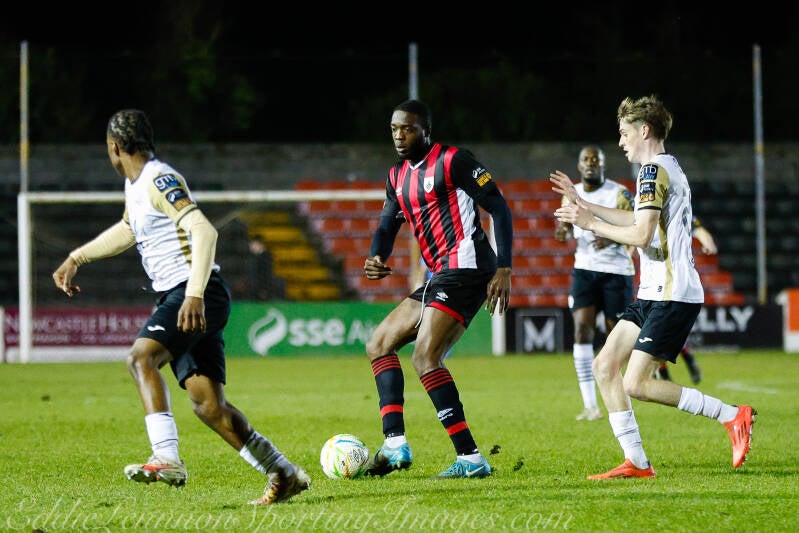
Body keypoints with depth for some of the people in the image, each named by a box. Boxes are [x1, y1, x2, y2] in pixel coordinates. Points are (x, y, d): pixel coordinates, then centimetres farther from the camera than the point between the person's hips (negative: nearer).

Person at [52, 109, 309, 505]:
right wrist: (76, 258, 39)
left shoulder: (159, 180, -12)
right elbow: (127, 230, 38)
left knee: (141, 356, -28)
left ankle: (167, 460, -38)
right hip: (177, 297, 9)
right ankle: (285, 475, 7)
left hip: (196, 295, -9)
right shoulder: (135, 184, 18)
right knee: (207, 404, 2)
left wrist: (194, 295, -31)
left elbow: (204, 231, -23)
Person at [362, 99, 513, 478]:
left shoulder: (453, 161, -7)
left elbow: (499, 208, -9)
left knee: (425, 358, -20)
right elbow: (387, 226, 17)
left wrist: (504, 269, -16)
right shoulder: (397, 176, 18)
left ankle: (471, 459, -22)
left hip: (465, 267, -10)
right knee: (379, 345, 10)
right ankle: (395, 445, 2)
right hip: (439, 277, 10)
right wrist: (375, 258, -7)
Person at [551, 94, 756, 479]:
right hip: (652, 293, 10)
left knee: (637, 384, -13)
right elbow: (639, 221, 32)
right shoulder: (668, 167, 18)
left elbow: (640, 235, -22)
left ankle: (732, 416, -6)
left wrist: (590, 224, -10)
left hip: (672, 295, -10)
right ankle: (636, 462, 3)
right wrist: (583, 204, 33)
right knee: (604, 366, 4)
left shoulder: (655, 170, -13)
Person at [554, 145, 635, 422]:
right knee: (582, 329, -14)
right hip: (585, 269, 3)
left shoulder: (619, 194, -8)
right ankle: (590, 405, -14)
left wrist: (613, 238, -29)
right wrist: (564, 232, -5)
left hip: (617, 271, -3)